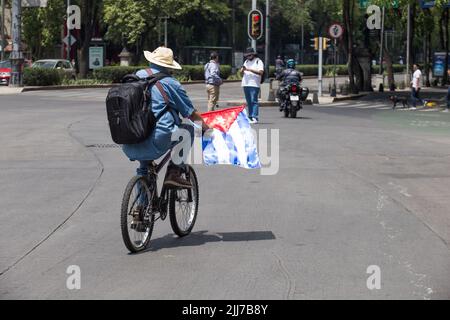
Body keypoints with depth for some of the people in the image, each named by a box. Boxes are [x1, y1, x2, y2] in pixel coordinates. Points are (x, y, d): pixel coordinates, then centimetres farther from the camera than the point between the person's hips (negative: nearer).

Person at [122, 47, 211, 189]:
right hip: (155, 144, -6)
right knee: (188, 130, 14)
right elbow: (191, 113, 7)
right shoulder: (171, 84, -1)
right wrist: (206, 127, 26)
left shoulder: (138, 76, 12)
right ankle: (174, 173, 6)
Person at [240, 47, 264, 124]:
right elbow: (241, 73, 19)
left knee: (254, 101, -12)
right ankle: (250, 117, 10)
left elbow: (261, 72, -12)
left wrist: (250, 70, -17)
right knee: (249, 102, 7)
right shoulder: (246, 62, 21)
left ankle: (255, 117, -16)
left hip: (254, 85, -7)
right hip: (246, 84, 7)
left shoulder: (258, 61, 1)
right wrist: (243, 70, -5)